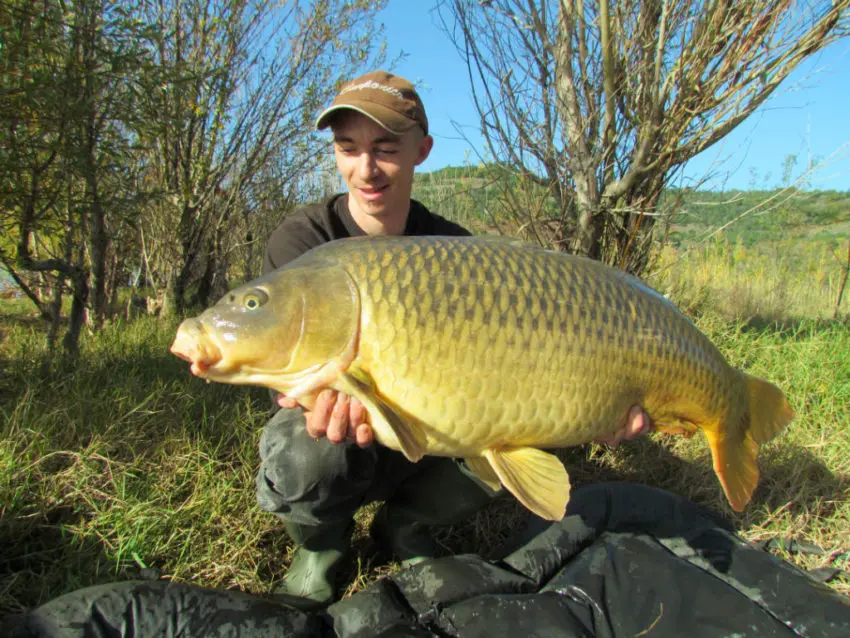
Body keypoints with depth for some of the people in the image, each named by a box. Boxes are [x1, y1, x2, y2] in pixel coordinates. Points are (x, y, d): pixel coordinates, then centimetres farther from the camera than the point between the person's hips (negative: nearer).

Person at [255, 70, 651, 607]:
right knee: (314, 455, -37)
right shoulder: (302, 241, -16)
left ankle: (405, 526, 6)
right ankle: (320, 541, 2)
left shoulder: (452, 248, -7)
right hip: (323, 426, -2)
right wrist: (323, 399, -51)